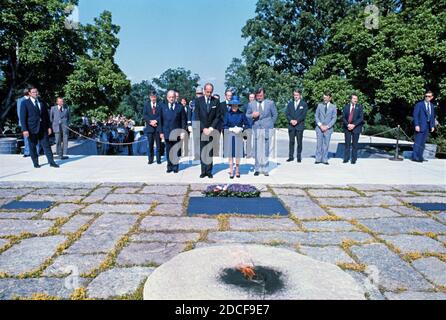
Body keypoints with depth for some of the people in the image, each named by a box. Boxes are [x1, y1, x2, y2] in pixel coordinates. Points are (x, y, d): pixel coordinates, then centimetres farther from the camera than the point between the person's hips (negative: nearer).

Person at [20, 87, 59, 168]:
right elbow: (23, 118, -6)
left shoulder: (42, 103, 12)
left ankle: (51, 162, 2)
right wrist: (25, 130, -14)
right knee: (33, 146, 5)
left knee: (46, 145, 2)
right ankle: (35, 163, 16)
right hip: (32, 129, -3)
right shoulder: (25, 103, -2)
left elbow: (46, 115, 14)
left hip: (43, 128, 3)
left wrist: (49, 127, 7)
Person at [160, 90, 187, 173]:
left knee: (176, 151, 3)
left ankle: (175, 166, 13)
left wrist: (183, 132, -6)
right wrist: (161, 132, 2)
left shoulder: (180, 107, 4)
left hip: (177, 133, -1)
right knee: (168, 151, 5)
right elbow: (161, 120, 8)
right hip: (167, 133, 1)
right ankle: (169, 166, 14)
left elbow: (184, 120, 2)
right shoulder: (163, 107, 9)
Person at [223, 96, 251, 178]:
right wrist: (231, 129, -12)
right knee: (230, 154, 1)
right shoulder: (227, 114, -1)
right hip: (229, 135, 0)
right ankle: (231, 171, 10)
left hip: (238, 135, 0)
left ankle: (237, 170, 19)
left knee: (238, 153, 3)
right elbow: (224, 126, 1)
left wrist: (241, 129, -13)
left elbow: (248, 125, 2)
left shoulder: (241, 114, -1)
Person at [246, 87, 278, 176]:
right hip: (256, 129, 1)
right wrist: (252, 116, -8)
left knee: (266, 150, -1)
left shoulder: (270, 103, 6)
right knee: (257, 150, 1)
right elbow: (247, 115, 12)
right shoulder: (251, 104, 10)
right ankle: (257, 169, 9)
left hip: (267, 129, -1)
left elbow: (275, 115, 12)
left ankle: (265, 169, 5)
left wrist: (270, 124, 10)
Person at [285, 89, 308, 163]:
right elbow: (287, 113, 6)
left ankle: (299, 157, 6)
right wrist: (291, 120, -11)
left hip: (299, 126, -2)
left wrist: (297, 121, -14)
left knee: (299, 142, 0)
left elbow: (304, 115, -3)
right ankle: (291, 156, 7)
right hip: (291, 126, 2)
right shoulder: (290, 104, 15)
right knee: (291, 141, 3)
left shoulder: (304, 104, 6)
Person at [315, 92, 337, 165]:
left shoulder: (333, 107, 4)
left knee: (326, 144, 2)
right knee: (319, 144, 0)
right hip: (319, 128, 1)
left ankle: (325, 159, 7)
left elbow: (334, 118, 1)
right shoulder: (320, 105, 7)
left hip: (328, 128, 0)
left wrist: (327, 126, -10)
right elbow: (316, 116, 5)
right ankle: (318, 159, 5)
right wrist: (320, 125, -9)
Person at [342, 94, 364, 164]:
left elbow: (361, 118, -4)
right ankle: (346, 159, 6)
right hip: (347, 127, 1)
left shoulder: (360, 107, 4)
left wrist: (354, 125, -15)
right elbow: (343, 117, 3)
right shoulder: (346, 107, 9)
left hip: (356, 128, -1)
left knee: (354, 144, 0)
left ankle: (354, 159, 5)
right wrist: (347, 124, -13)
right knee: (347, 144, 1)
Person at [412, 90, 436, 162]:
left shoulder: (432, 106, 14)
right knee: (418, 142, -8)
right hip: (420, 126, -6)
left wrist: (433, 126, 9)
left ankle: (420, 157, 13)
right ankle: (414, 157, -5)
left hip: (428, 126, 6)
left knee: (423, 142, 8)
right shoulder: (419, 104, -4)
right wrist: (416, 125, -17)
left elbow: (433, 116, 17)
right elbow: (415, 115, -9)